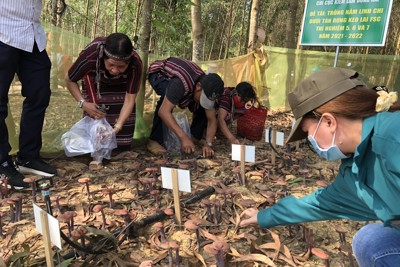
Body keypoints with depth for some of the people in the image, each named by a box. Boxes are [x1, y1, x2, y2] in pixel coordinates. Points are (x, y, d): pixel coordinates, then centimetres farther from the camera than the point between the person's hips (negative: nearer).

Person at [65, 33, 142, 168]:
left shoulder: (135, 64, -42)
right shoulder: (90, 55, -44)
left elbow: (130, 99, -34)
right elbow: (70, 80, -23)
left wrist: (118, 126, -44)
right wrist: (83, 103, -36)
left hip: (121, 84, 0)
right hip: (95, 81, 0)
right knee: (96, 112, -21)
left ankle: (123, 149, 14)